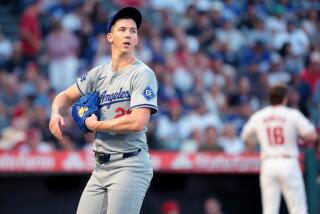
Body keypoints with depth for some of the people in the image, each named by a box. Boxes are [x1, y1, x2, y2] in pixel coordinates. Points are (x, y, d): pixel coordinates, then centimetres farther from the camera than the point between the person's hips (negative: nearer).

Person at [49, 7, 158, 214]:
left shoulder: (143, 74, -8)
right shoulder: (99, 73, 13)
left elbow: (137, 122, -19)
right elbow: (67, 96, 20)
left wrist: (96, 125, -7)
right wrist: (56, 113, -4)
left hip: (130, 165, -7)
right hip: (101, 167, 7)